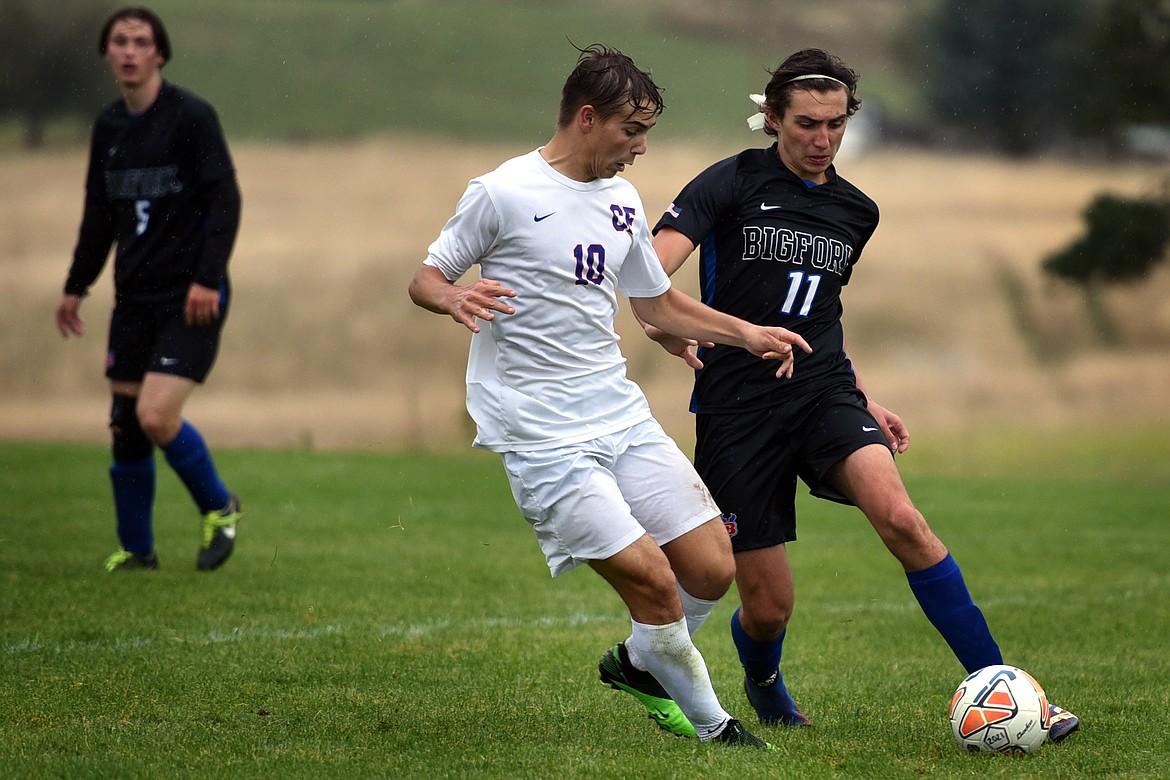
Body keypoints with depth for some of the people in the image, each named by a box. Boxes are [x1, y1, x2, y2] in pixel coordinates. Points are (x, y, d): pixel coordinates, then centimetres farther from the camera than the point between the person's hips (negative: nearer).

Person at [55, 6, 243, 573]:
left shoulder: (191, 116, -8)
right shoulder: (108, 127, 11)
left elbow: (224, 199, -11)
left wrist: (208, 277, -19)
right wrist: (76, 287, 23)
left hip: (190, 299, -6)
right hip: (134, 296, 6)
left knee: (156, 416, -17)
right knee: (125, 425, 5)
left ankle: (219, 507, 8)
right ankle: (135, 549, 19)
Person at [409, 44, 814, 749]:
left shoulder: (622, 201, 13)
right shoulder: (502, 194, -8)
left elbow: (657, 301, 25)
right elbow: (426, 279, -2)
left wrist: (746, 333, 16)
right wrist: (456, 299, -24)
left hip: (623, 417, 7)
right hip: (542, 438, -7)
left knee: (712, 569, 0)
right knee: (650, 577, -14)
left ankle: (638, 663, 28)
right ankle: (711, 725, 5)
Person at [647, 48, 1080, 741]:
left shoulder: (857, 211, 14)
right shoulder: (732, 183, -3)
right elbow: (649, 272, -14)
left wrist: (864, 402, 22)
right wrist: (664, 325, -35)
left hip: (823, 392, 3)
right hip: (737, 407, -3)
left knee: (899, 517, -26)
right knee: (769, 608, -1)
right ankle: (763, 681, 38)